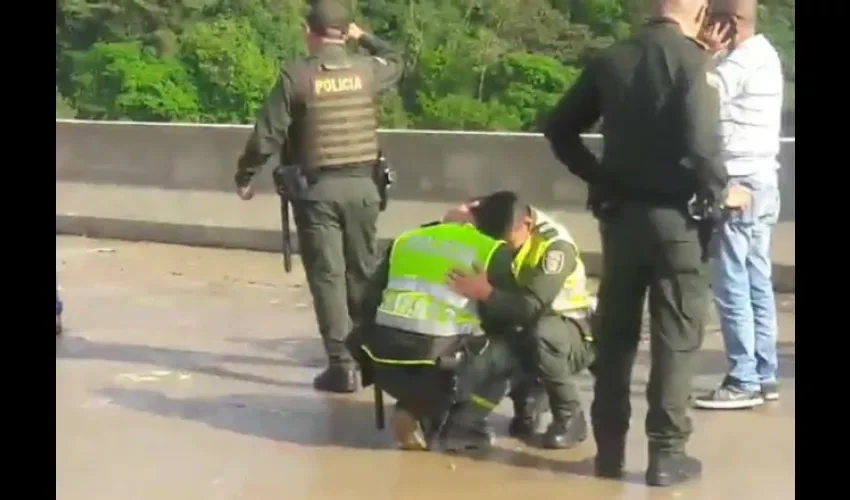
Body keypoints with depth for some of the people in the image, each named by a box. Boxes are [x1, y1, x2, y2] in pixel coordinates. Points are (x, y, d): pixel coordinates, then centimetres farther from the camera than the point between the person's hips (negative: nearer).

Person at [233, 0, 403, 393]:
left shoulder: (295, 76, -8)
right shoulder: (366, 70, 2)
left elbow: (267, 135, -7)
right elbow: (397, 63, 26)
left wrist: (244, 177, 5)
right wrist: (365, 38, 25)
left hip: (316, 188, -3)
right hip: (361, 185, 3)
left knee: (327, 276, 0)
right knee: (363, 272, 14)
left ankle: (342, 365, -4)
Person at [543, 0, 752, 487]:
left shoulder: (611, 60, 5)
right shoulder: (693, 60, -12)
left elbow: (560, 128, 7)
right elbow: (700, 143, -21)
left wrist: (599, 176, 12)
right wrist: (721, 192, -4)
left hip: (620, 213, 5)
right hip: (677, 216, -5)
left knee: (615, 333, 12)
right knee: (676, 337, 4)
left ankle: (610, 448, 18)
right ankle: (667, 454, 7)